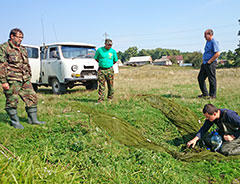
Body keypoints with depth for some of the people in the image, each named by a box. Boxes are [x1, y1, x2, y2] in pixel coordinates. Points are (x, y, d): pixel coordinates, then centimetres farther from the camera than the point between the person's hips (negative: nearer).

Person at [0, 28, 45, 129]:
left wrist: (29, 78, 18)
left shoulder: (23, 49, 18)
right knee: (12, 101, 0)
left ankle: (33, 119, 15)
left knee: (32, 97, 5)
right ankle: (15, 121, 15)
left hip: (25, 80, 7)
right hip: (12, 80, -6)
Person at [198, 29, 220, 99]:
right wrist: (204, 61, 16)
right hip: (205, 63, 10)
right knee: (200, 78, 10)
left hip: (211, 64, -10)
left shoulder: (214, 42, -13)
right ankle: (205, 93, 21)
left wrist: (209, 61, -17)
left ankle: (212, 95, 9)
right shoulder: (208, 42, 16)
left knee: (212, 80, -1)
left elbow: (217, 53, -21)